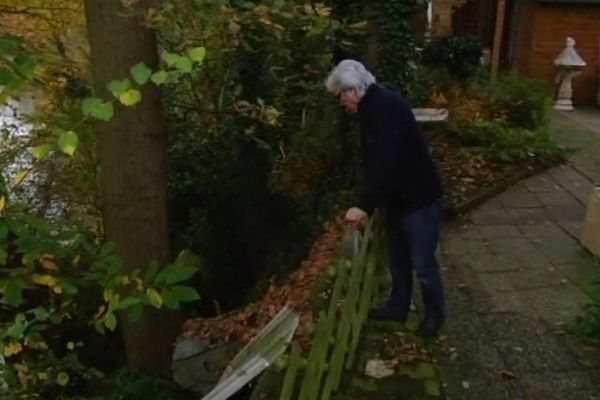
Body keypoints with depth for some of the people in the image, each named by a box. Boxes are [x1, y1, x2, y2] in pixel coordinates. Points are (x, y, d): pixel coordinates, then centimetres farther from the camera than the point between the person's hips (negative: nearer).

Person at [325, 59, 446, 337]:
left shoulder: (386, 107, -24)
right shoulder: (372, 108, 8)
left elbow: (386, 163, -33)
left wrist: (365, 206, -32)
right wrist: (371, 203, 15)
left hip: (420, 200, -10)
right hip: (397, 199, 10)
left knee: (423, 264, 5)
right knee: (398, 261, 21)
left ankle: (435, 314, 26)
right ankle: (398, 307, 38)